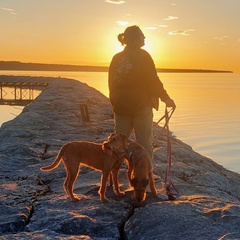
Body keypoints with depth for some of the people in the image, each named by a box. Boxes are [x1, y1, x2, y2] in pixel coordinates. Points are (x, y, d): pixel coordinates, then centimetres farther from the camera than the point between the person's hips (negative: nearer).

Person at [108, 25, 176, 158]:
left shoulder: (116, 58, 9)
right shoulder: (142, 56, -9)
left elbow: (111, 82, 13)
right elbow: (153, 80, -12)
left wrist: (115, 103, 21)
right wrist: (166, 98, -3)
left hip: (120, 106, 6)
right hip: (141, 105, -6)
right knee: (144, 142, 2)